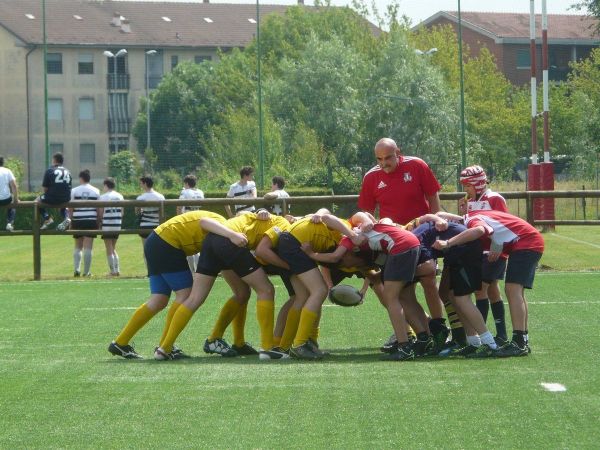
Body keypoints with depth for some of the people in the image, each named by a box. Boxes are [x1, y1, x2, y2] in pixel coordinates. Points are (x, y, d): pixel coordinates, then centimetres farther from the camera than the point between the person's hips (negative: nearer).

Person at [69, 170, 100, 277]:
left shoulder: (74, 191, 1)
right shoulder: (96, 191, 4)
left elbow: (70, 208, 0)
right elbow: (99, 208, 3)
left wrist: (71, 221, 8)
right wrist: (99, 222, 11)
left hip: (77, 221, 0)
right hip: (91, 220, 0)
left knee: (78, 247, 12)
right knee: (88, 247, 0)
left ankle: (77, 269, -1)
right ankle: (86, 272, -1)